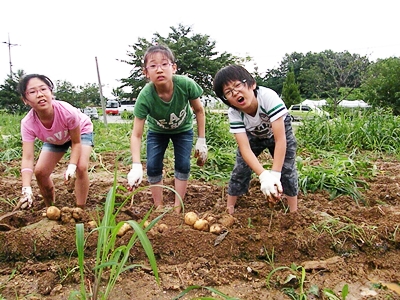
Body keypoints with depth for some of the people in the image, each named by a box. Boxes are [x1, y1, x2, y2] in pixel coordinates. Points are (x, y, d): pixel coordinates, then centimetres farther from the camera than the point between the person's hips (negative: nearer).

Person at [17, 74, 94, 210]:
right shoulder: (28, 123, -32)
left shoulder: (67, 111, -41)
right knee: (40, 171, -6)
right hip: (54, 140, 3)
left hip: (81, 131, -3)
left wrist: (72, 166, -41)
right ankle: (50, 208, 20)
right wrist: (26, 189, -48)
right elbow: (27, 158, -35)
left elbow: (76, 142, -27)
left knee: (81, 167, -23)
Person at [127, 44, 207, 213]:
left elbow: (199, 111, -17)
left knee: (183, 165, -8)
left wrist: (201, 141, -15)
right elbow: (136, 135, -33)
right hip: (157, 131, 0)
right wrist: (136, 166, -45)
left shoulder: (186, 84, -37)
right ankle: (159, 207, 12)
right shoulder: (145, 96, -38)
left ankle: (177, 208, 7)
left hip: (183, 129, 0)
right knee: (153, 166, -8)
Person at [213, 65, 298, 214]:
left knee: (287, 170, -10)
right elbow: (245, 148, -37)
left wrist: (275, 175, -44)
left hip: (279, 131, -2)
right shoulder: (233, 113, -31)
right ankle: (229, 210, 13)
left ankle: (294, 212, 8)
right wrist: (264, 176, -50)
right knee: (240, 170, -3)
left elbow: (280, 139, -40)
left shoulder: (269, 96, -41)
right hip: (253, 136, 2)